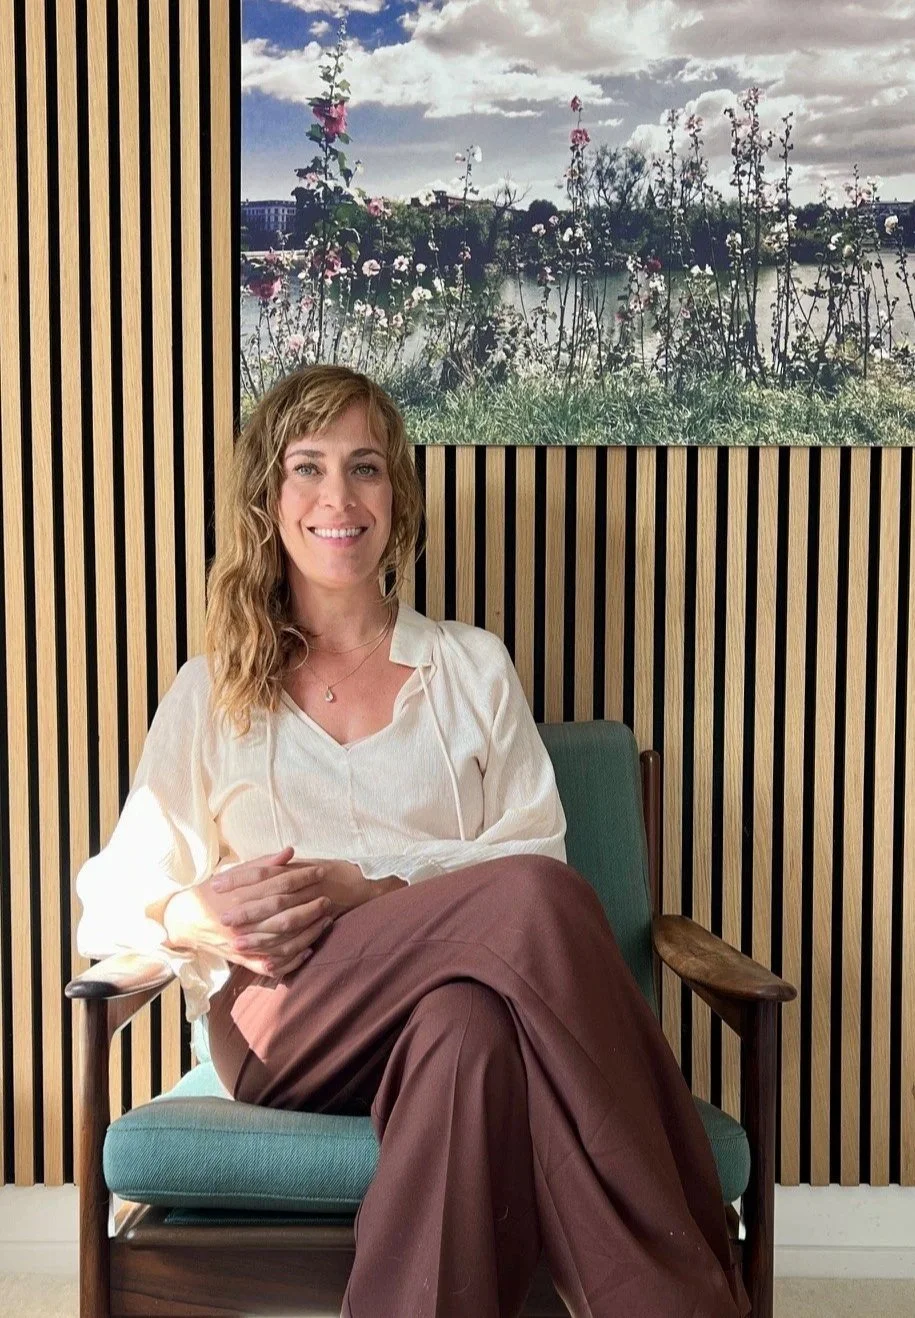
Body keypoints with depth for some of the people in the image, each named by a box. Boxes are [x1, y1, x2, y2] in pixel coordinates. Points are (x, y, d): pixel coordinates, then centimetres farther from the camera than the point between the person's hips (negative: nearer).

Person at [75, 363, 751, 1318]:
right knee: (534, 901, -32)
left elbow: (535, 849, 5)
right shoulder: (212, 693, 17)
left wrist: (366, 885, -12)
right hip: (275, 1027, -1)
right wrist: (199, 916, -14)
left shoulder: (473, 667, 18)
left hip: (435, 1005, 1)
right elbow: (112, 904, 11)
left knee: (470, 1031, -39)